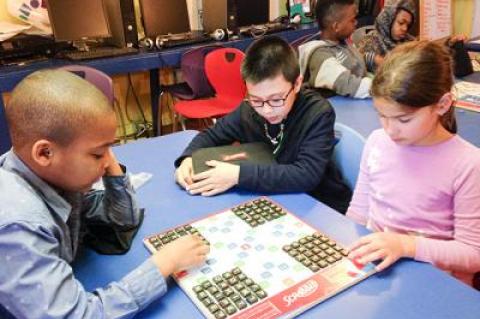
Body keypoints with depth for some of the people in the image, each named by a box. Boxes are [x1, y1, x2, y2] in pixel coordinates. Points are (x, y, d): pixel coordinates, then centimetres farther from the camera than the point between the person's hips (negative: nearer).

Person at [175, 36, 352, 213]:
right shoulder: (249, 109, -7)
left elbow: (307, 175, -29)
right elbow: (211, 134, 6)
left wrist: (238, 174, -30)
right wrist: (188, 159, -13)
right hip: (273, 200, 3)